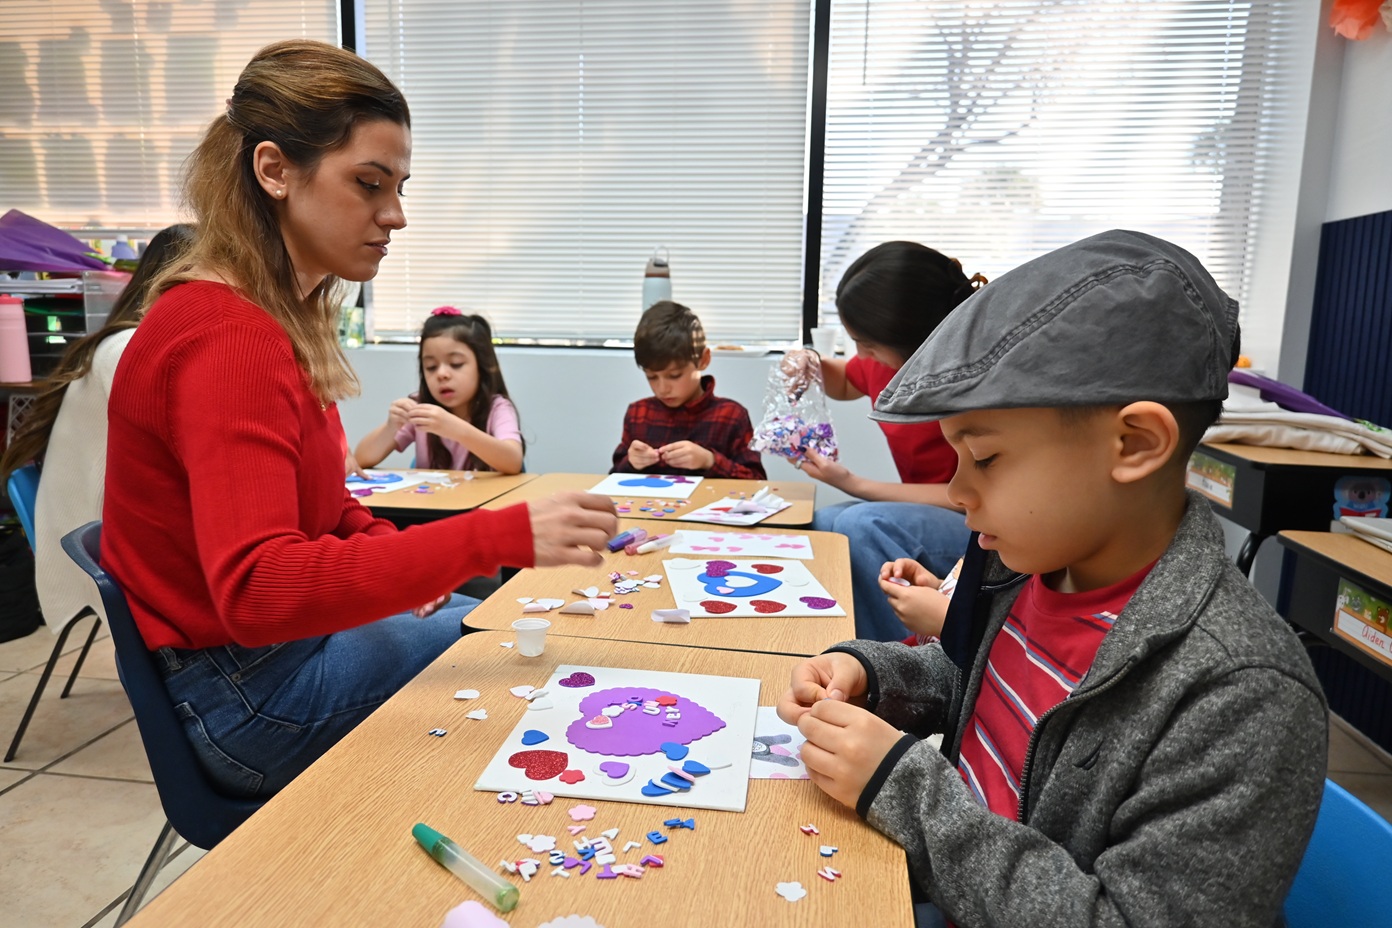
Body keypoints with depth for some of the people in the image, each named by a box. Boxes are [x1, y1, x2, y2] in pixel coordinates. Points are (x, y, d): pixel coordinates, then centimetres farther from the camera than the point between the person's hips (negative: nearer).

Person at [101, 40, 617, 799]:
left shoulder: (288, 316, 6)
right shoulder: (226, 339, -25)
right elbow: (255, 590, -35)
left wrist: (390, 551, -5)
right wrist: (500, 537, -42)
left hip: (290, 637, 9)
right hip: (246, 693, -9)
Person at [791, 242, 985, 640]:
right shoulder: (889, 358, -3)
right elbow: (845, 384, 21)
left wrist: (854, 484, -20)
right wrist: (813, 364, -3)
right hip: (928, 517, 7)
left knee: (863, 525, -29)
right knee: (818, 525, -10)